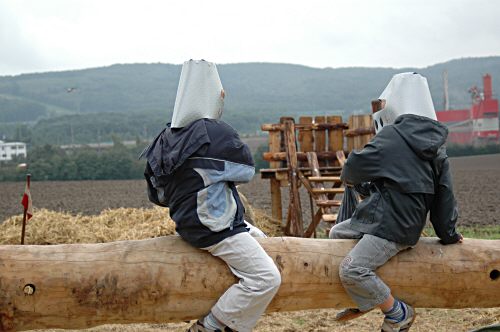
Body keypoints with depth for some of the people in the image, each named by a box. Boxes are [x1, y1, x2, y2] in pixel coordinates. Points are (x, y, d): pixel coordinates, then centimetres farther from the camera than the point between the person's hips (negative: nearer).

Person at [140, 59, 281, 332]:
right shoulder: (216, 132, -18)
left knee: (258, 237, 29)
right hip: (215, 228, -9)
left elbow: (158, 195, 10)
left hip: (187, 223, 9)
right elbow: (246, 171, -5)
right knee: (266, 278, -13)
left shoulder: (167, 138, 4)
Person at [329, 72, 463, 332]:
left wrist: (350, 178, 17)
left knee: (351, 270, -19)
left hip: (392, 227, -10)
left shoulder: (393, 135, -12)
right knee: (337, 233, 22)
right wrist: (447, 233, 19)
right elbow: (444, 192, 12)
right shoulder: (435, 142, 12)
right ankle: (364, 301, 24)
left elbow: (355, 166, -8)